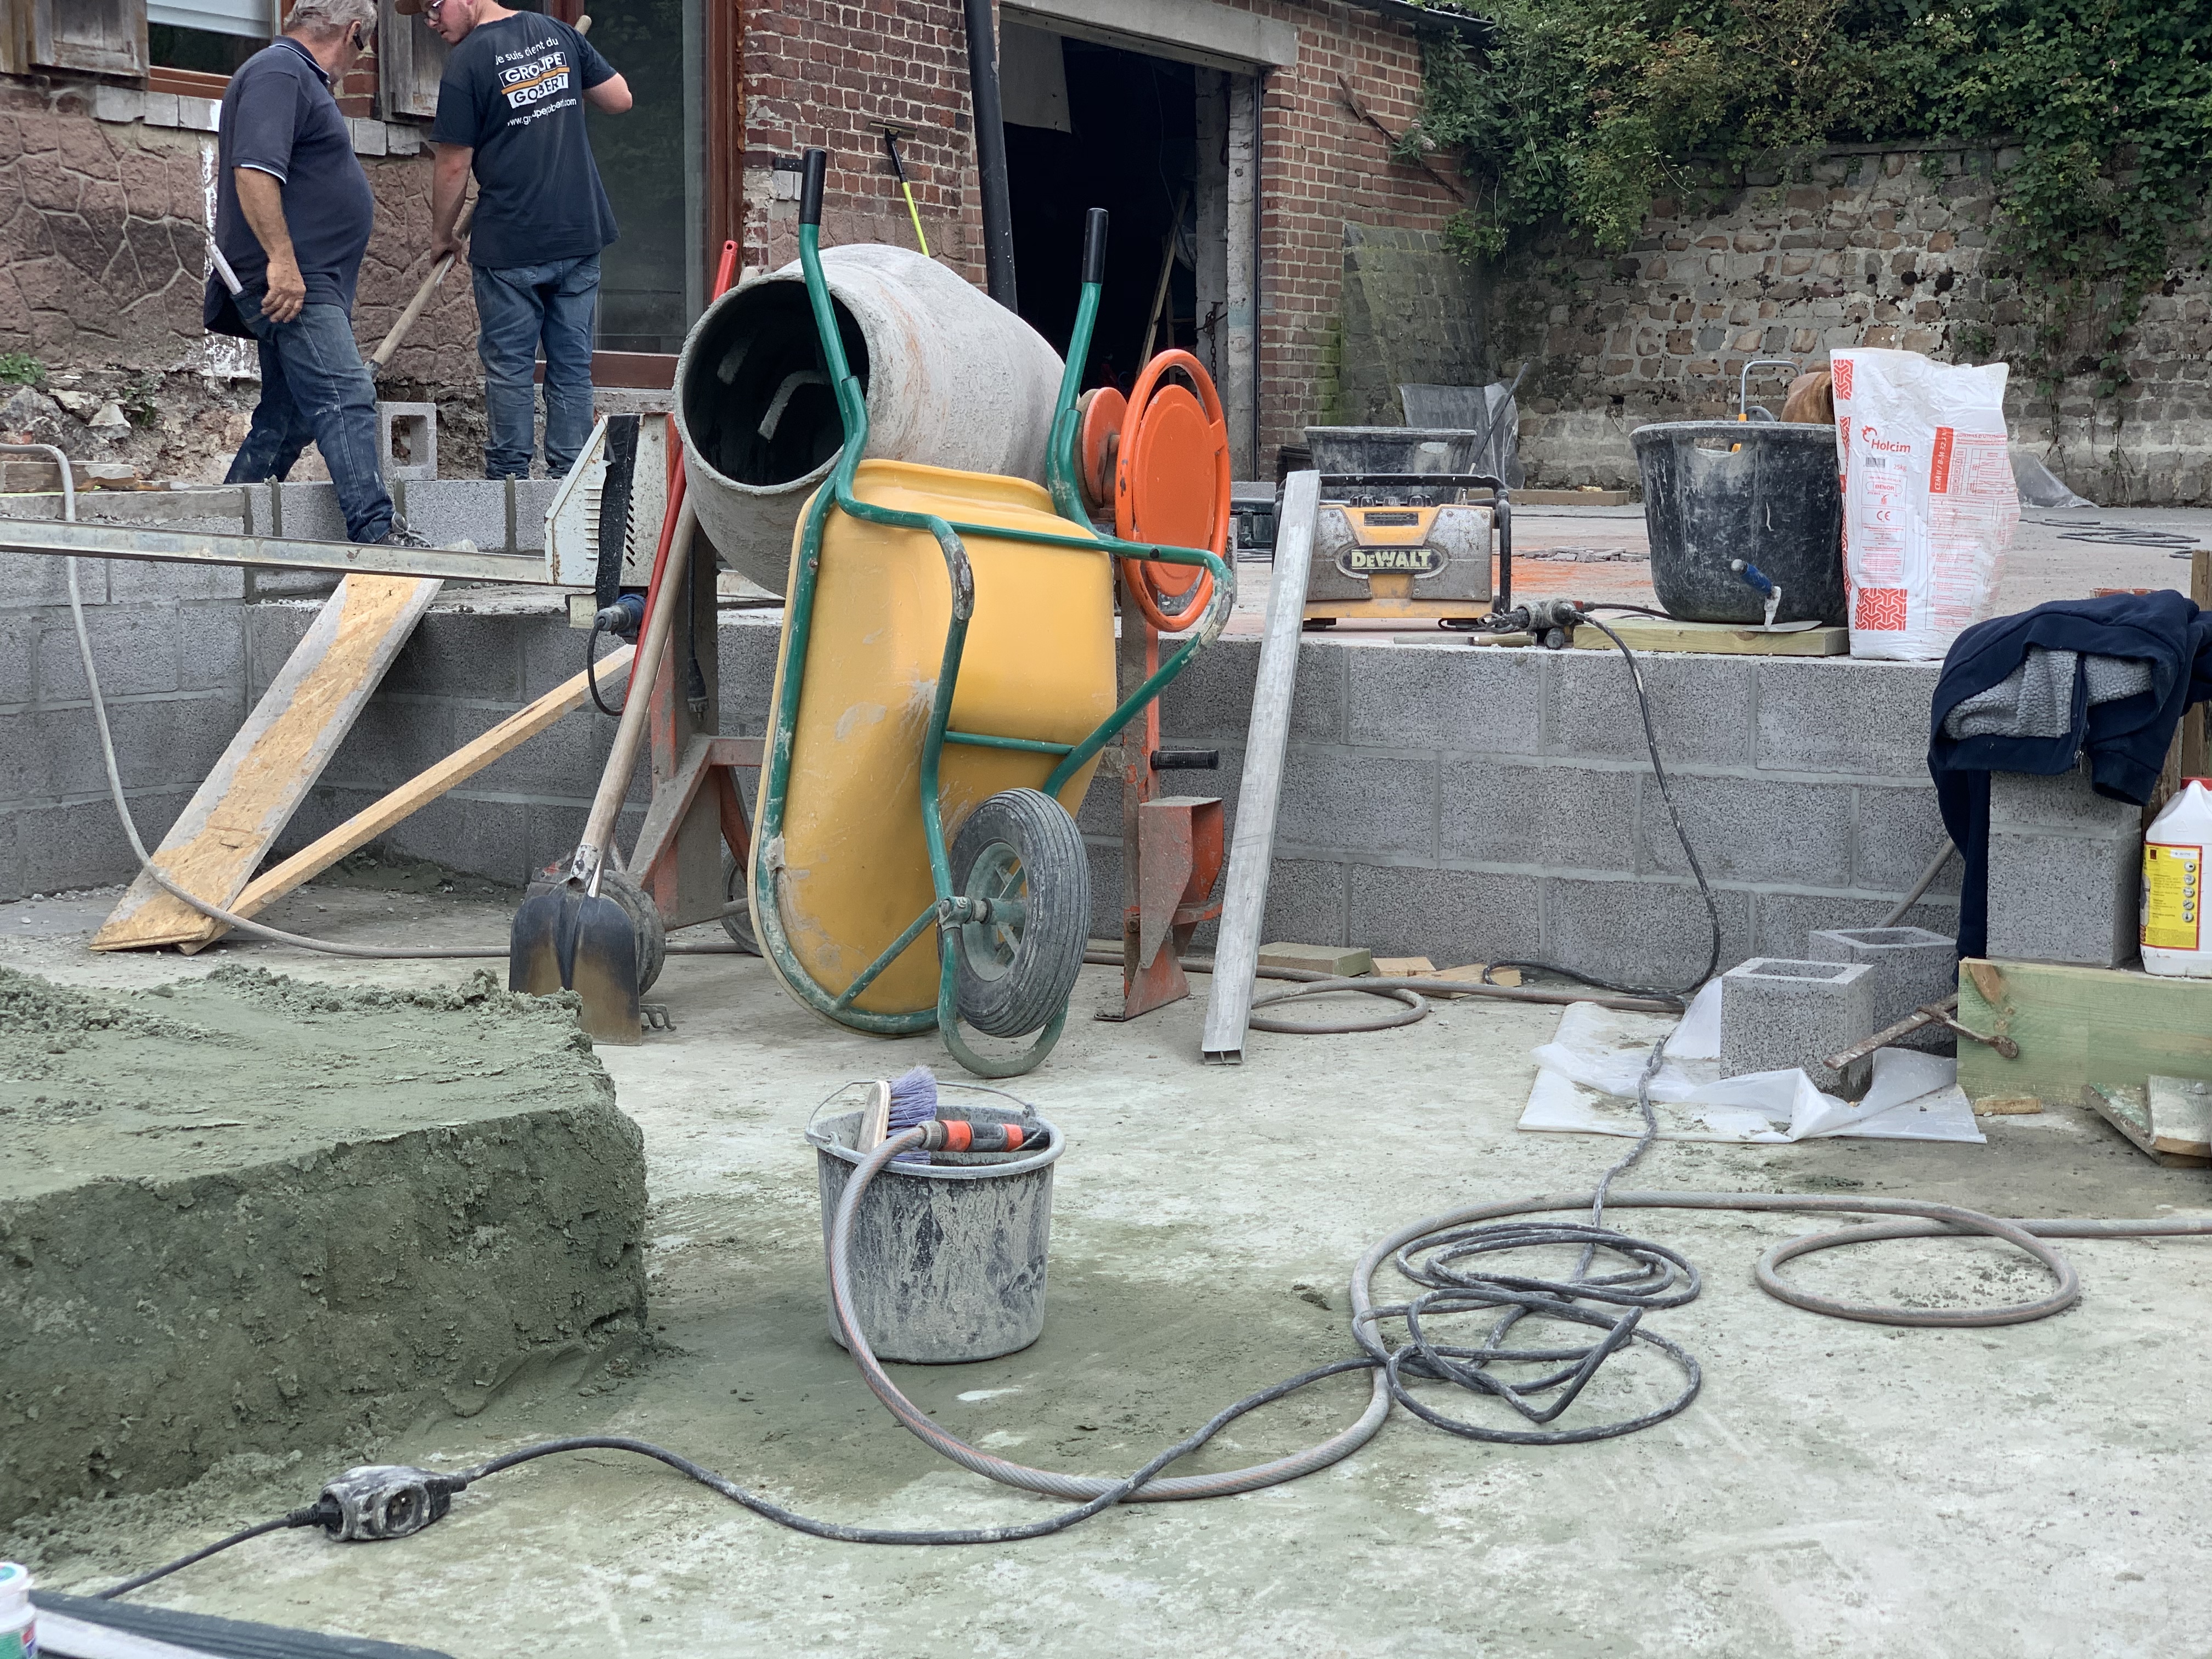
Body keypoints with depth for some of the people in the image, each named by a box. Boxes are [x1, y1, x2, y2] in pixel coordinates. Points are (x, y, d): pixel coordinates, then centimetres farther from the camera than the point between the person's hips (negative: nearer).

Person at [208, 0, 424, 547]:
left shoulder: (298, 76, 24)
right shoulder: (278, 73, -9)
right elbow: (253, 170, -21)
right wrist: (282, 260, -27)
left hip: (305, 282, 11)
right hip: (291, 280, -11)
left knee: (290, 414, 12)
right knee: (345, 396, -18)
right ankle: (378, 532, -25)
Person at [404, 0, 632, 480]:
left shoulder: (468, 61, -10)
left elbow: (454, 166, -8)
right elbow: (620, 99, 10)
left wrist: (441, 235, 5)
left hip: (510, 244, -5)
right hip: (581, 234, 5)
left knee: (508, 368, 5)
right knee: (572, 364, 9)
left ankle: (509, 474, 8)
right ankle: (570, 476, 10)